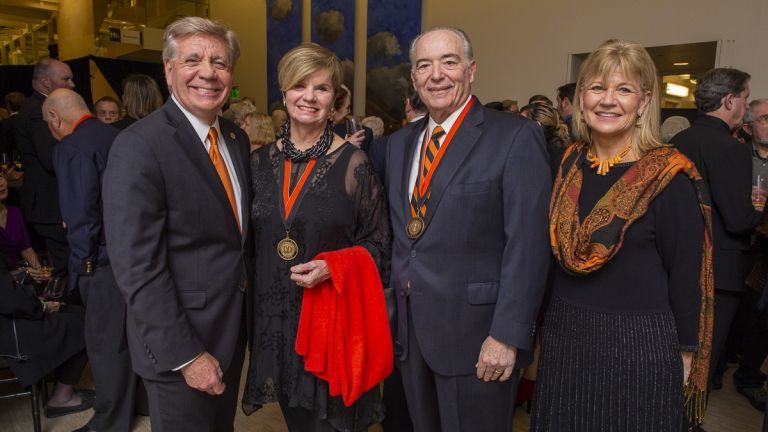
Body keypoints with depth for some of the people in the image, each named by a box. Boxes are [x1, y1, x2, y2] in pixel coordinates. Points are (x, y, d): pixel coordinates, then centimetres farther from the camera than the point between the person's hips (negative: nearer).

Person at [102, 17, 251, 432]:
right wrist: (185, 354, -21)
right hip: (179, 342, -7)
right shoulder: (138, 146, -20)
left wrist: (247, 306, 8)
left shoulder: (235, 137, 4)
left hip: (234, 325, 7)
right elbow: (138, 266, -22)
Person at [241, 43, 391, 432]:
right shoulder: (261, 161, 3)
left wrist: (333, 267, -20)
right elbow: (252, 240, 12)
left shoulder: (353, 163, -10)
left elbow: (378, 246, -5)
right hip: (275, 317, 4)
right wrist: (251, 293, 3)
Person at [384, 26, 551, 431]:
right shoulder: (399, 142, 10)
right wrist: (393, 305, 10)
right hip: (409, 330, 6)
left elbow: (527, 245, -15)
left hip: (475, 332, -5)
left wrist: (507, 335, -18)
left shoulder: (515, 136, -10)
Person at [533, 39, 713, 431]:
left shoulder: (669, 176, -14)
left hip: (637, 346, -5)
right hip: (563, 335, 5)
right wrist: (544, 320, 11)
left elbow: (686, 274, -9)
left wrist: (685, 352, -4)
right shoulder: (569, 163, 1)